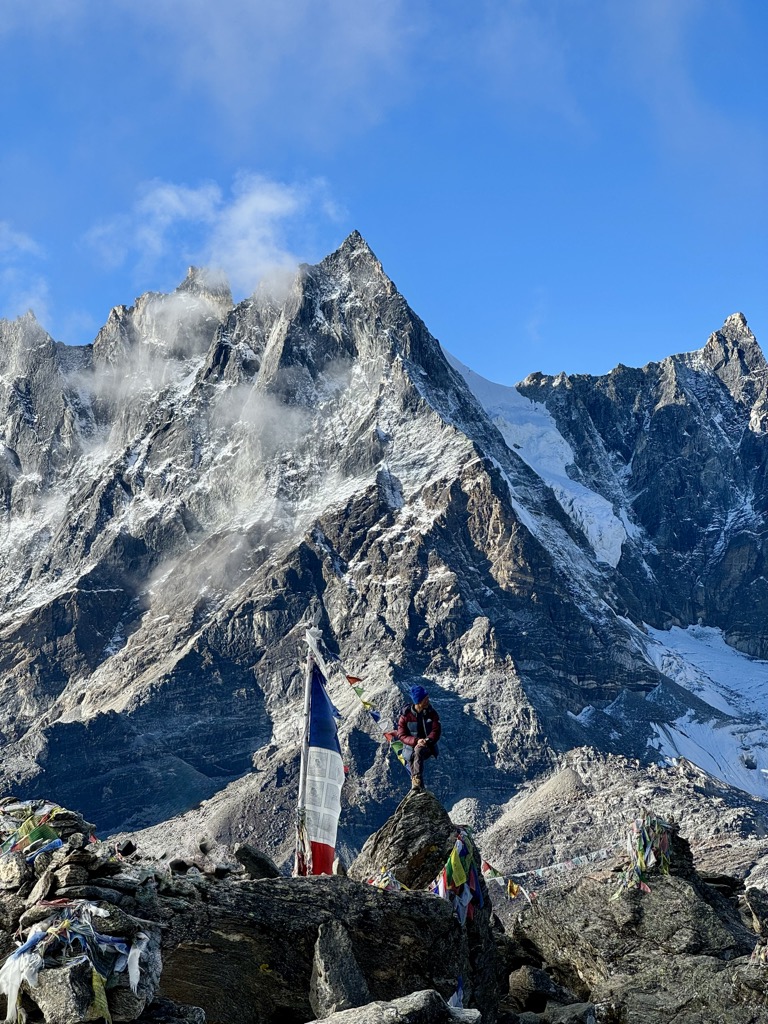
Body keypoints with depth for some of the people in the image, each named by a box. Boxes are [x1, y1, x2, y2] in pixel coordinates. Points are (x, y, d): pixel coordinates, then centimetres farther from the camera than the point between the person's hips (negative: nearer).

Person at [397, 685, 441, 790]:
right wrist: (416, 741, -26)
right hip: (411, 746, 2)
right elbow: (401, 735, -8)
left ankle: (417, 780, -41)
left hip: (428, 747, -2)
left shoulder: (431, 713, -2)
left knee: (418, 751, -33)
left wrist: (427, 740, -26)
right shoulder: (406, 715, -5)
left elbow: (436, 731, -5)